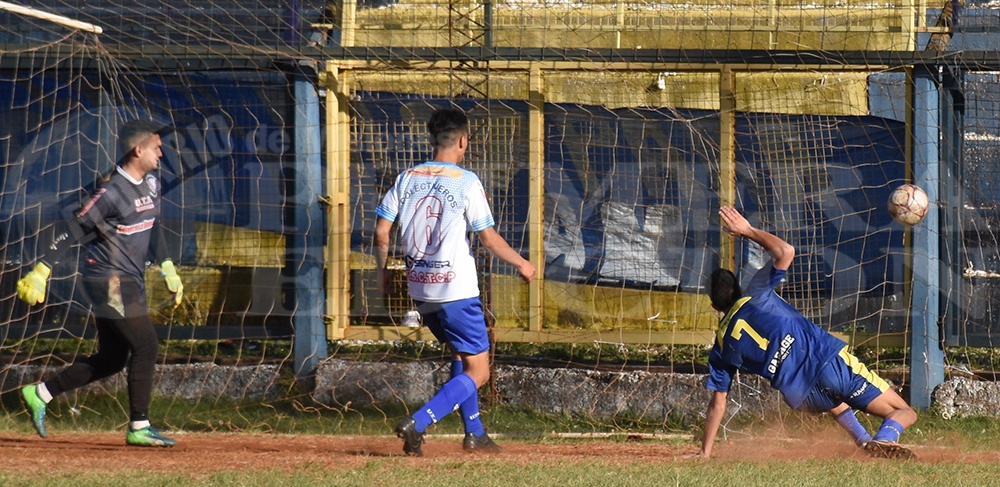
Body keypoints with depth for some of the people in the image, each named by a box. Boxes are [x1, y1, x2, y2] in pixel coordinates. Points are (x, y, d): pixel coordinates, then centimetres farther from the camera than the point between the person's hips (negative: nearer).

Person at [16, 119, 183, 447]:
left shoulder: (151, 183, 9)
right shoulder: (112, 192, -19)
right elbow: (71, 231, -18)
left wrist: (167, 269, 22)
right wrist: (40, 273, -21)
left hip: (129, 281, 9)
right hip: (110, 281, -9)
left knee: (111, 359, 10)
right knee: (145, 346, -10)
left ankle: (40, 394, 18)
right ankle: (139, 427, -4)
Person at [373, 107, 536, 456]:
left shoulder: (407, 179, 4)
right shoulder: (466, 182, -10)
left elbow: (381, 231, 2)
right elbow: (488, 238, -10)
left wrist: (383, 271, 18)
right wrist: (521, 264, 5)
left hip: (420, 290, 7)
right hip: (456, 290, -7)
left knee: (460, 355, 26)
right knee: (477, 372, -1)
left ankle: (474, 433, 28)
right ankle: (417, 425, -18)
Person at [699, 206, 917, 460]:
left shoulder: (722, 349, 13)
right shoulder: (755, 299, 6)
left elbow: (717, 405, 14)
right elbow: (786, 252, -2)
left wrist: (704, 454, 22)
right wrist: (749, 231, 11)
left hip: (802, 398, 3)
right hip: (832, 363, -3)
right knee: (905, 413, 4)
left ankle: (862, 439, 13)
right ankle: (885, 438, -33)